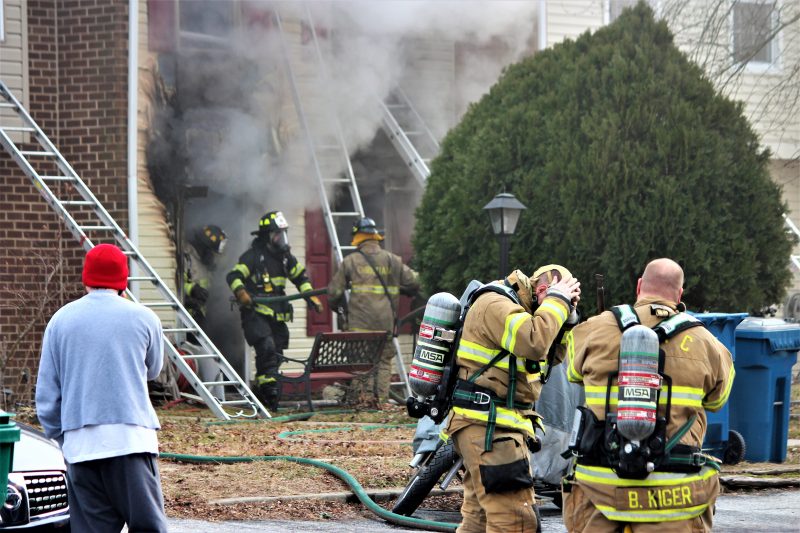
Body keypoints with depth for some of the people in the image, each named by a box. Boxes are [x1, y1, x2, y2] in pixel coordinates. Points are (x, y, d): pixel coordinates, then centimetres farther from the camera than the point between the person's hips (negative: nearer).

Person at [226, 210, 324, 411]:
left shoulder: (285, 257, 14)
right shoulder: (253, 256, -6)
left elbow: (300, 277, 25)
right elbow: (233, 276, -12)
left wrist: (312, 297, 12)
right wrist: (241, 292, -30)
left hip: (277, 316, 7)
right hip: (255, 313, -7)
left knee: (275, 355, 6)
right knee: (266, 348, -24)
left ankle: (264, 395, 14)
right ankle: (268, 389, -23)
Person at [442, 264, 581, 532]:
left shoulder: (513, 306, 20)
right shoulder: (495, 304, -13)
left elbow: (553, 355, 24)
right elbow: (533, 342, -28)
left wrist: (567, 317, 9)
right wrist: (558, 301, -14)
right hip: (487, 425, -11)